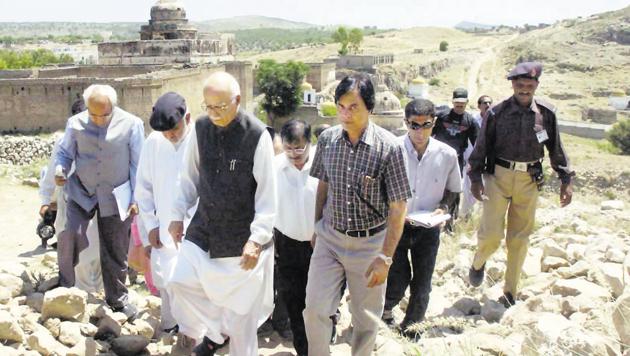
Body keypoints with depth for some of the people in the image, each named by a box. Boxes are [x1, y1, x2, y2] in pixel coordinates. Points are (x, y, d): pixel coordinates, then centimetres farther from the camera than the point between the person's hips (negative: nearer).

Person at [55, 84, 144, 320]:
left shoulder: (131, 124, -8)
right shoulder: (76, 123, -2)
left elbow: (138, 165, -3)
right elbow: (65, 152, 9)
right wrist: (60, 170, -13)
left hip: (116, 197, -1)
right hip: (81, 192, 1)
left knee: (115, 251, 7)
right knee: (69, 234, -20)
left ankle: (117, 299, 27)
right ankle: (65, 285, 4)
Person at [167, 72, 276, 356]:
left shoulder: (257, 135, -18)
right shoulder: (200, 128, -3)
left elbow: (267, 193, -16)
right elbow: (189, 176, 8)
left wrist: (257, 238, -19)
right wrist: (178, 215, 8)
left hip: (242, 237, -4)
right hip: (203, 228, 4)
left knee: (241, 306, 7)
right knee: (179, 282, -1)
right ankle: (217, 330, 24)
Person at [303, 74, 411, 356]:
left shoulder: (388, 147, -17)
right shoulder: (327, 139, -5)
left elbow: (398, 207, -13)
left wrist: (385, 257, -15)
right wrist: (316, 226, 14)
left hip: (369, 243, -2)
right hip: (329, 239, 3)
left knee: (366, 317, 12)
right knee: (315, 309, 0)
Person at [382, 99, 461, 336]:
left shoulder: (447, 154, -8)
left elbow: (452, 189, 9)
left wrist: (443, 207, -10)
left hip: (428, 228, 3)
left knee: (422, 285, 11)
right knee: (398, 280, -1)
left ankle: (411, 327, 36)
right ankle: (386, 308, 34)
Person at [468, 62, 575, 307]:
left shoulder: (546, 113, 1)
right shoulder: (497, 113, -5)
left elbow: (556, 149, 9)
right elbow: (482, 146, 0)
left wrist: (566, 180, 7)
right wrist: (475, 177, -6)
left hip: (530, 180, 2)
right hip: (498, 176, -2)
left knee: (520, 238, 9)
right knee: (491, 234, -8)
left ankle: (510, 292, 23)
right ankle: (479, 262, 28)